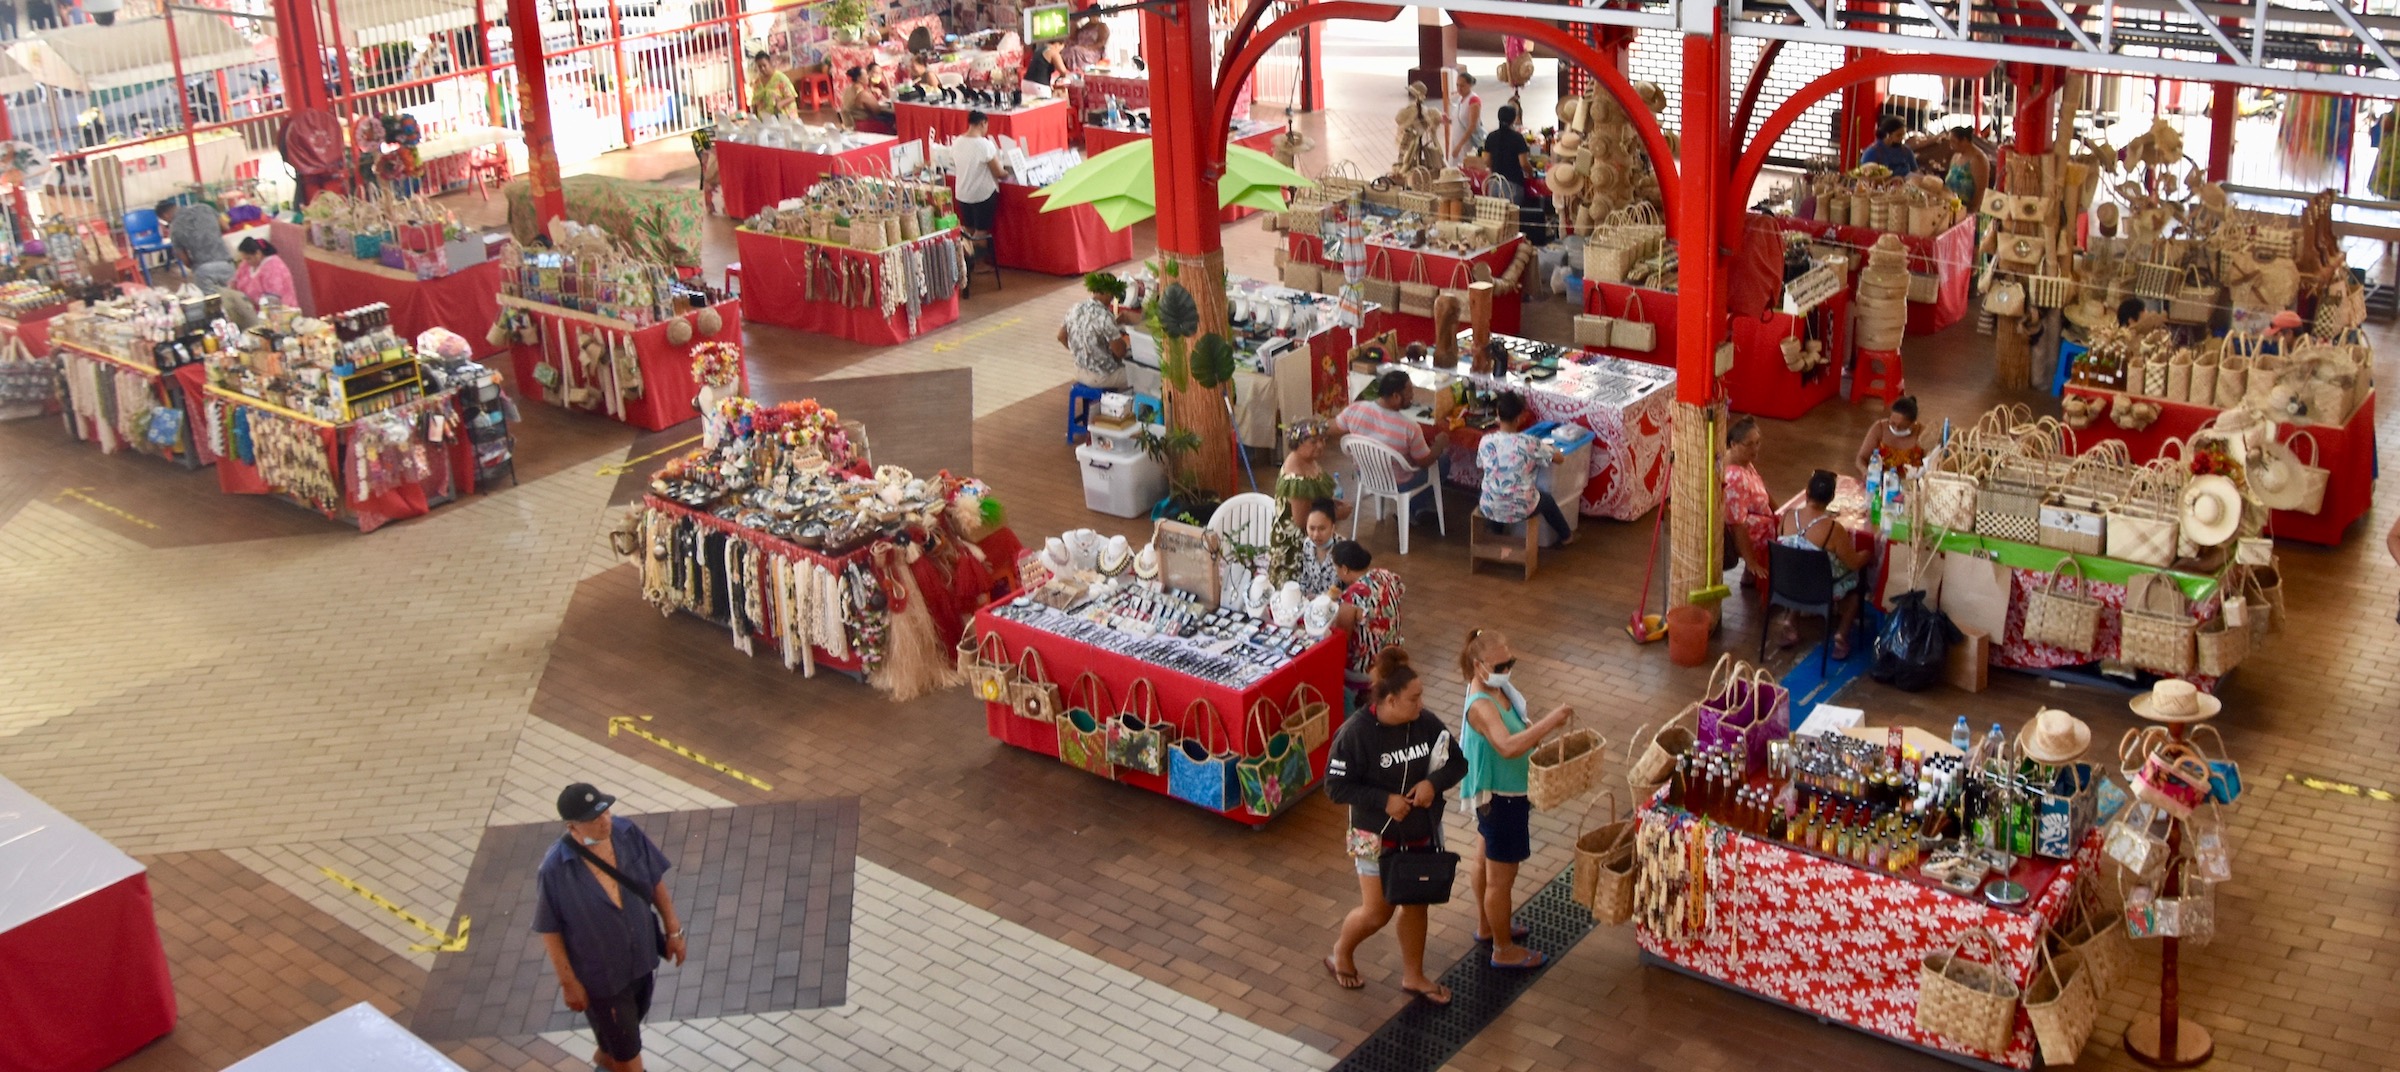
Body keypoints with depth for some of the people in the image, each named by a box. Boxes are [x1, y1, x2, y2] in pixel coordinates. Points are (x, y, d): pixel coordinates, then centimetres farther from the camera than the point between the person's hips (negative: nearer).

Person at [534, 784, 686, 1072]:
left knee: (633, 1018, 31)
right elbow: (549, 930, -18)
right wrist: (568, 982, -13)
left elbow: (655, 881, -2)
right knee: (626, 1045, 13)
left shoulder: (627, 833, -18)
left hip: (641, 954, 5)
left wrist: (672, 929, 3)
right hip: (599, 971, -5)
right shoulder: (555, 869, -30)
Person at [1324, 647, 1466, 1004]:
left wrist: (1433, 783, -19)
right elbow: (1336, 787, -19)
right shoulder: (1356, 733, -23)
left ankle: (1413, 975, 37)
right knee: (1377, 912, 6)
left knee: (1415, 904, 18)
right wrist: (1384, 800, -25)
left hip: (1422, 835, 5)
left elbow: (1458, 763, 1)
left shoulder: (1427, 723, -10)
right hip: (1377, 838, -5)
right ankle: (1341, 954, 36)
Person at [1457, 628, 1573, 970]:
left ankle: (1487, 927, 46)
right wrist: (1549, 722, -49)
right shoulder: (1481, 705, -32)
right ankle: (1504, 950, 24)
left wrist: (1542, 730, -3)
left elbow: (1516, 732, 12)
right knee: (1501, 878, 8)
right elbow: (1508, 746, -48)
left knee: (1485, 863, 27)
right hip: (1502, 798, -10)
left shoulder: (1497, 688, -2)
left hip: (1493, 795, 10)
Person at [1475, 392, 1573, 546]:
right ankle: (1566, 536, 54)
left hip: (1490, 509, 2)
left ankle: (1496, 536, 56)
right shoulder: (1529, 443, -20)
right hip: (1520, 510, -2)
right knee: (1546, 499, 32)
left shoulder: (1485, 441, -11)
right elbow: (1560, 458, -6)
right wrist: (1547, 448, 16)